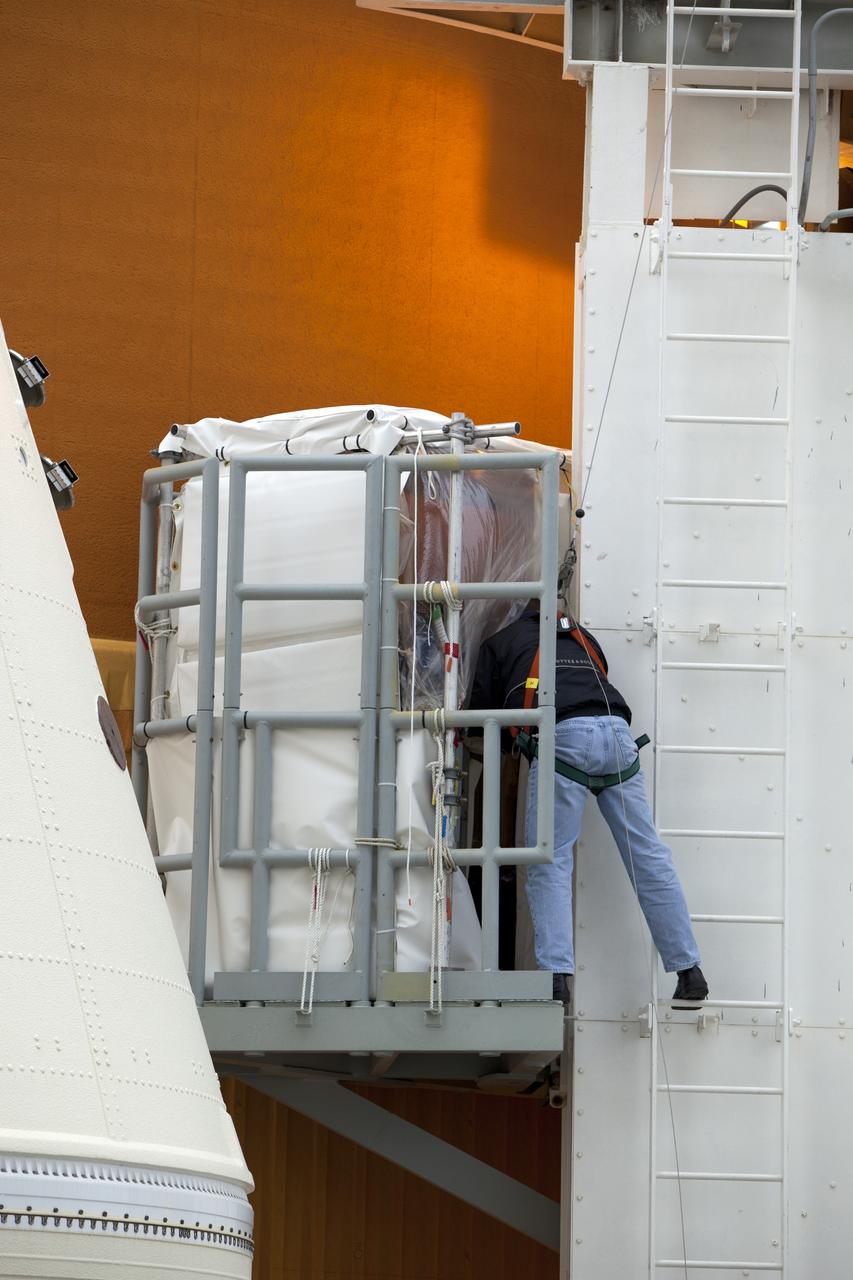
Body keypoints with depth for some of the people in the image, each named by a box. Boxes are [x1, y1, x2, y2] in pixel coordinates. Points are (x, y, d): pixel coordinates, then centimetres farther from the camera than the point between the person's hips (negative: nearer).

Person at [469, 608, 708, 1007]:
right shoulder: (583, 639, 35)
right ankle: (689, 972, 6)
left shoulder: (498, 644, 24)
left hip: (562, 736, -4)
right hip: (616, 734, 4)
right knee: (648, 856, 6)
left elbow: (482, 717, 25)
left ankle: (556, 974, -16)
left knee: (549, 861, -1)